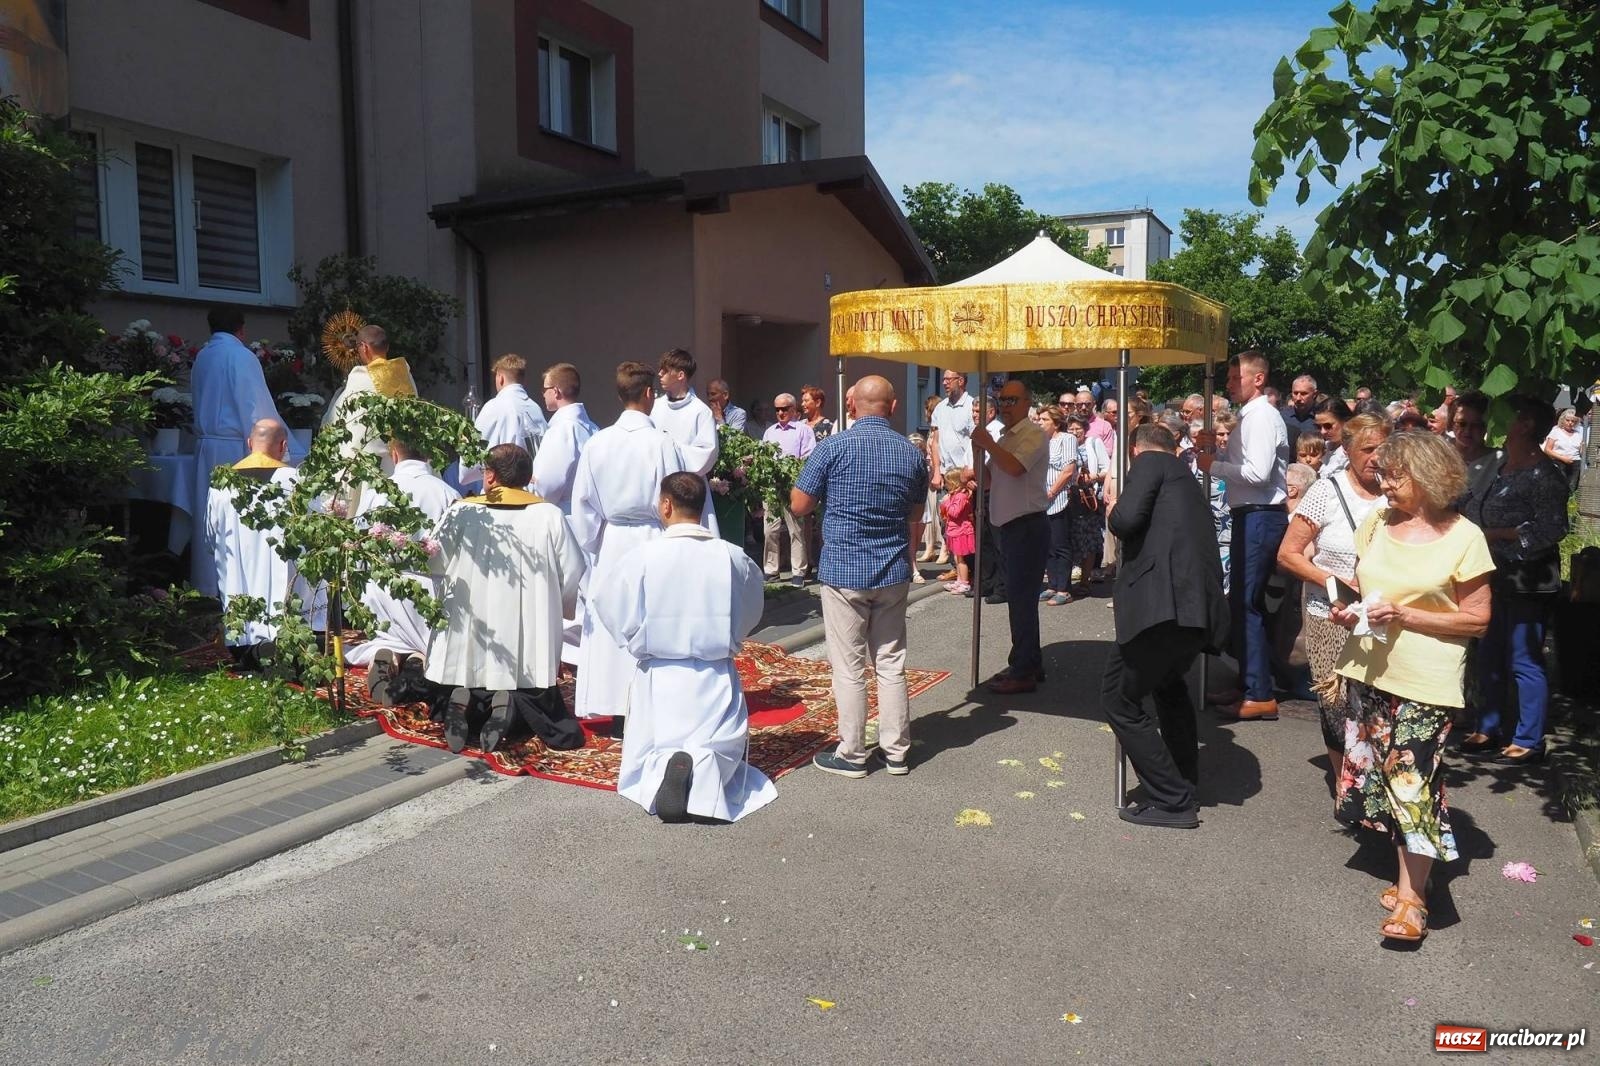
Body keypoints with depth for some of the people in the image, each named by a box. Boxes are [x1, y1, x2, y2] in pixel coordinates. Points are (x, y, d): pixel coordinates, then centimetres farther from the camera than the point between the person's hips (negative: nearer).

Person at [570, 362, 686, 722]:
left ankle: (614, 708, 18)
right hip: (652, 543, -3)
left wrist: (591, 545, 14)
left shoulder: (597, 442, -3)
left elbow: (583, 503, 2)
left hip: (611, 543, 3)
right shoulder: (661, 442, -12)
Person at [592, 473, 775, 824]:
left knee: (648, 759, 15)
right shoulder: (733, 557, -8)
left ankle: (664, 768, -20)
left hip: (658, 678, 0)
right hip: (715, 679, 1)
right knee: (723, 753, 12)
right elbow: (750, 615, 7)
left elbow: (621, 621, -4)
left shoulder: (643, 556, -12)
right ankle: (705, 768, -23)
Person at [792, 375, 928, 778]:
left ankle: (851, 754, 12)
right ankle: (896, 751, 20)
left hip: (844, 570, -4)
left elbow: (799, 505, -5)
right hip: (893, 572, 4)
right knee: (891, 663, 12)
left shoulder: (833, 447, -11)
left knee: (849, 668, 4)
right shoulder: (911, 453, 3)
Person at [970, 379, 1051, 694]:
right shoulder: (1003, 439, 16)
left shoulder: (1033, 435, -10)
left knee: (1021, 599, -7)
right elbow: (988, 481, 16)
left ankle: (1023, 673, 0)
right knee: (1020, 598, 15)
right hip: (1008, 526, 9)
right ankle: (1030, 664, 26)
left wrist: (988, 444, -17)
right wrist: (979, 452, 1)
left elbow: (1015, 467, -28)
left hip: (1027, 526, -9)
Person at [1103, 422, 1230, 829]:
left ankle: (1173, 801, 3)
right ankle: (1186, 780, 42)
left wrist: (1113, 515, 10)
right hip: (1201, 604, 9)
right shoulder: (1184, 476, 29)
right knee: (1169, 682, 33)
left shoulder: (1149, 461, 4)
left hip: (1163, 601, -9)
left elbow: (1126, 520, -13)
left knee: (1119, 698, 1)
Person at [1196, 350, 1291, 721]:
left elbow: (1257, 472, -24)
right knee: (1245, 600, 17)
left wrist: (1213, 465, -14)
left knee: (1246, 602, -8)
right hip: (1250, 516, 11)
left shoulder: (1261, 416, -14)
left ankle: (1260, 695, -3)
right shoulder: (1250, 415, 17)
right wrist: (1215, 449, 7)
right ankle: (1249, 681, 28)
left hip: (1260, 518, -11)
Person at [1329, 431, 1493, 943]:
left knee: (1412, 781, -6)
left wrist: (1405, 617, -17)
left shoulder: (1462, 537, -7)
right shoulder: (1376, 524, 7)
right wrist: (1347, 609, -2)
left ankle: (1411, 897, 5)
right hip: (1369, 669, 5)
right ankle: (1412, 873, 26)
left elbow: (1477, 619, -6)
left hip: (1425, 680, -5)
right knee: (1379, 774, 10)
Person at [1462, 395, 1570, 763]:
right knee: (1489, 655, 15)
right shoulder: (1504, 466, 11)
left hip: (1530, 582, -9)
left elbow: (1551, 529, -20)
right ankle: (1489, 729, 27)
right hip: (1500, 578, 9)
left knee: (1523, 660, -2)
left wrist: (1497, 534, -16)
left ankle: (1529, 740, 10)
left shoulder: (1544, 474, -15)